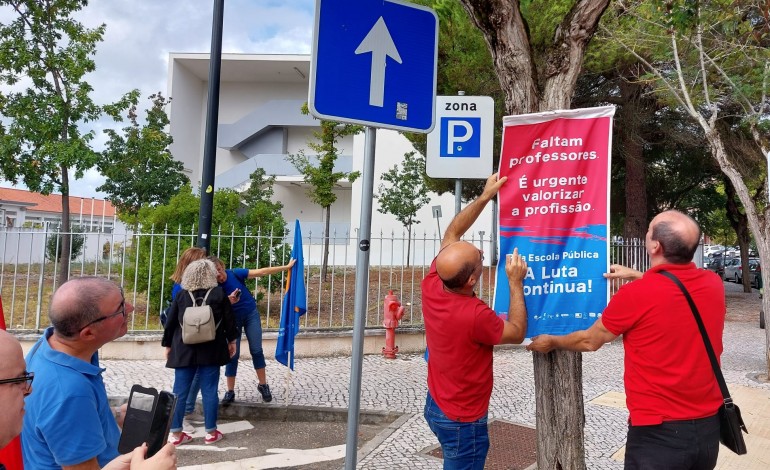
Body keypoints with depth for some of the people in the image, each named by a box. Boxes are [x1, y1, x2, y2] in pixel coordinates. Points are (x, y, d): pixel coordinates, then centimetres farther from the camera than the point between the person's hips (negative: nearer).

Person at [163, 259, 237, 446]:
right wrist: (231, 340, 15)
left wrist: (168, 345, 15)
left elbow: (170, 322, 4)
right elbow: (229, 319, 2)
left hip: (184, 350, 2)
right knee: (209, 391, 4)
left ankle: (175, 433, 11)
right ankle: (211, 433, 10)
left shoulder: (181, 295, 1)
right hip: (210, 350, -1)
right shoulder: (219, 293, -2)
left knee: (180, 391, 7)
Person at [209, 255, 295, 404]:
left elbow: (262, 272, -19)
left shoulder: (235, 273, -20)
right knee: (232, 354, -1)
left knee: (256, 350, 2)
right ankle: (230, 392, 9)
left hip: (251, 315, 0)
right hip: (232, 319, 0)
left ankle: (263, 385, 16)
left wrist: (286, 267, -20)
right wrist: (229, 301, -42)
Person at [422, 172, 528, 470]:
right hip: (463, 421, -7)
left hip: (436, 406, 7)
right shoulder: (475, 315, -34)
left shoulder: (431, 286, -14)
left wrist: (485, 196, 2)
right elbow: (517, 333, -13)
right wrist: (515, 283, -9)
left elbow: (452, 234, 1)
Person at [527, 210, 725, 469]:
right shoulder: (713, 283, -5)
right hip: (709, 425, 6)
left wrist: (551, 342, 14)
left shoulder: (635, 295, -20)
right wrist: (637, 277, 24)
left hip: (659, 431, -5)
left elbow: (590, 341, -3)